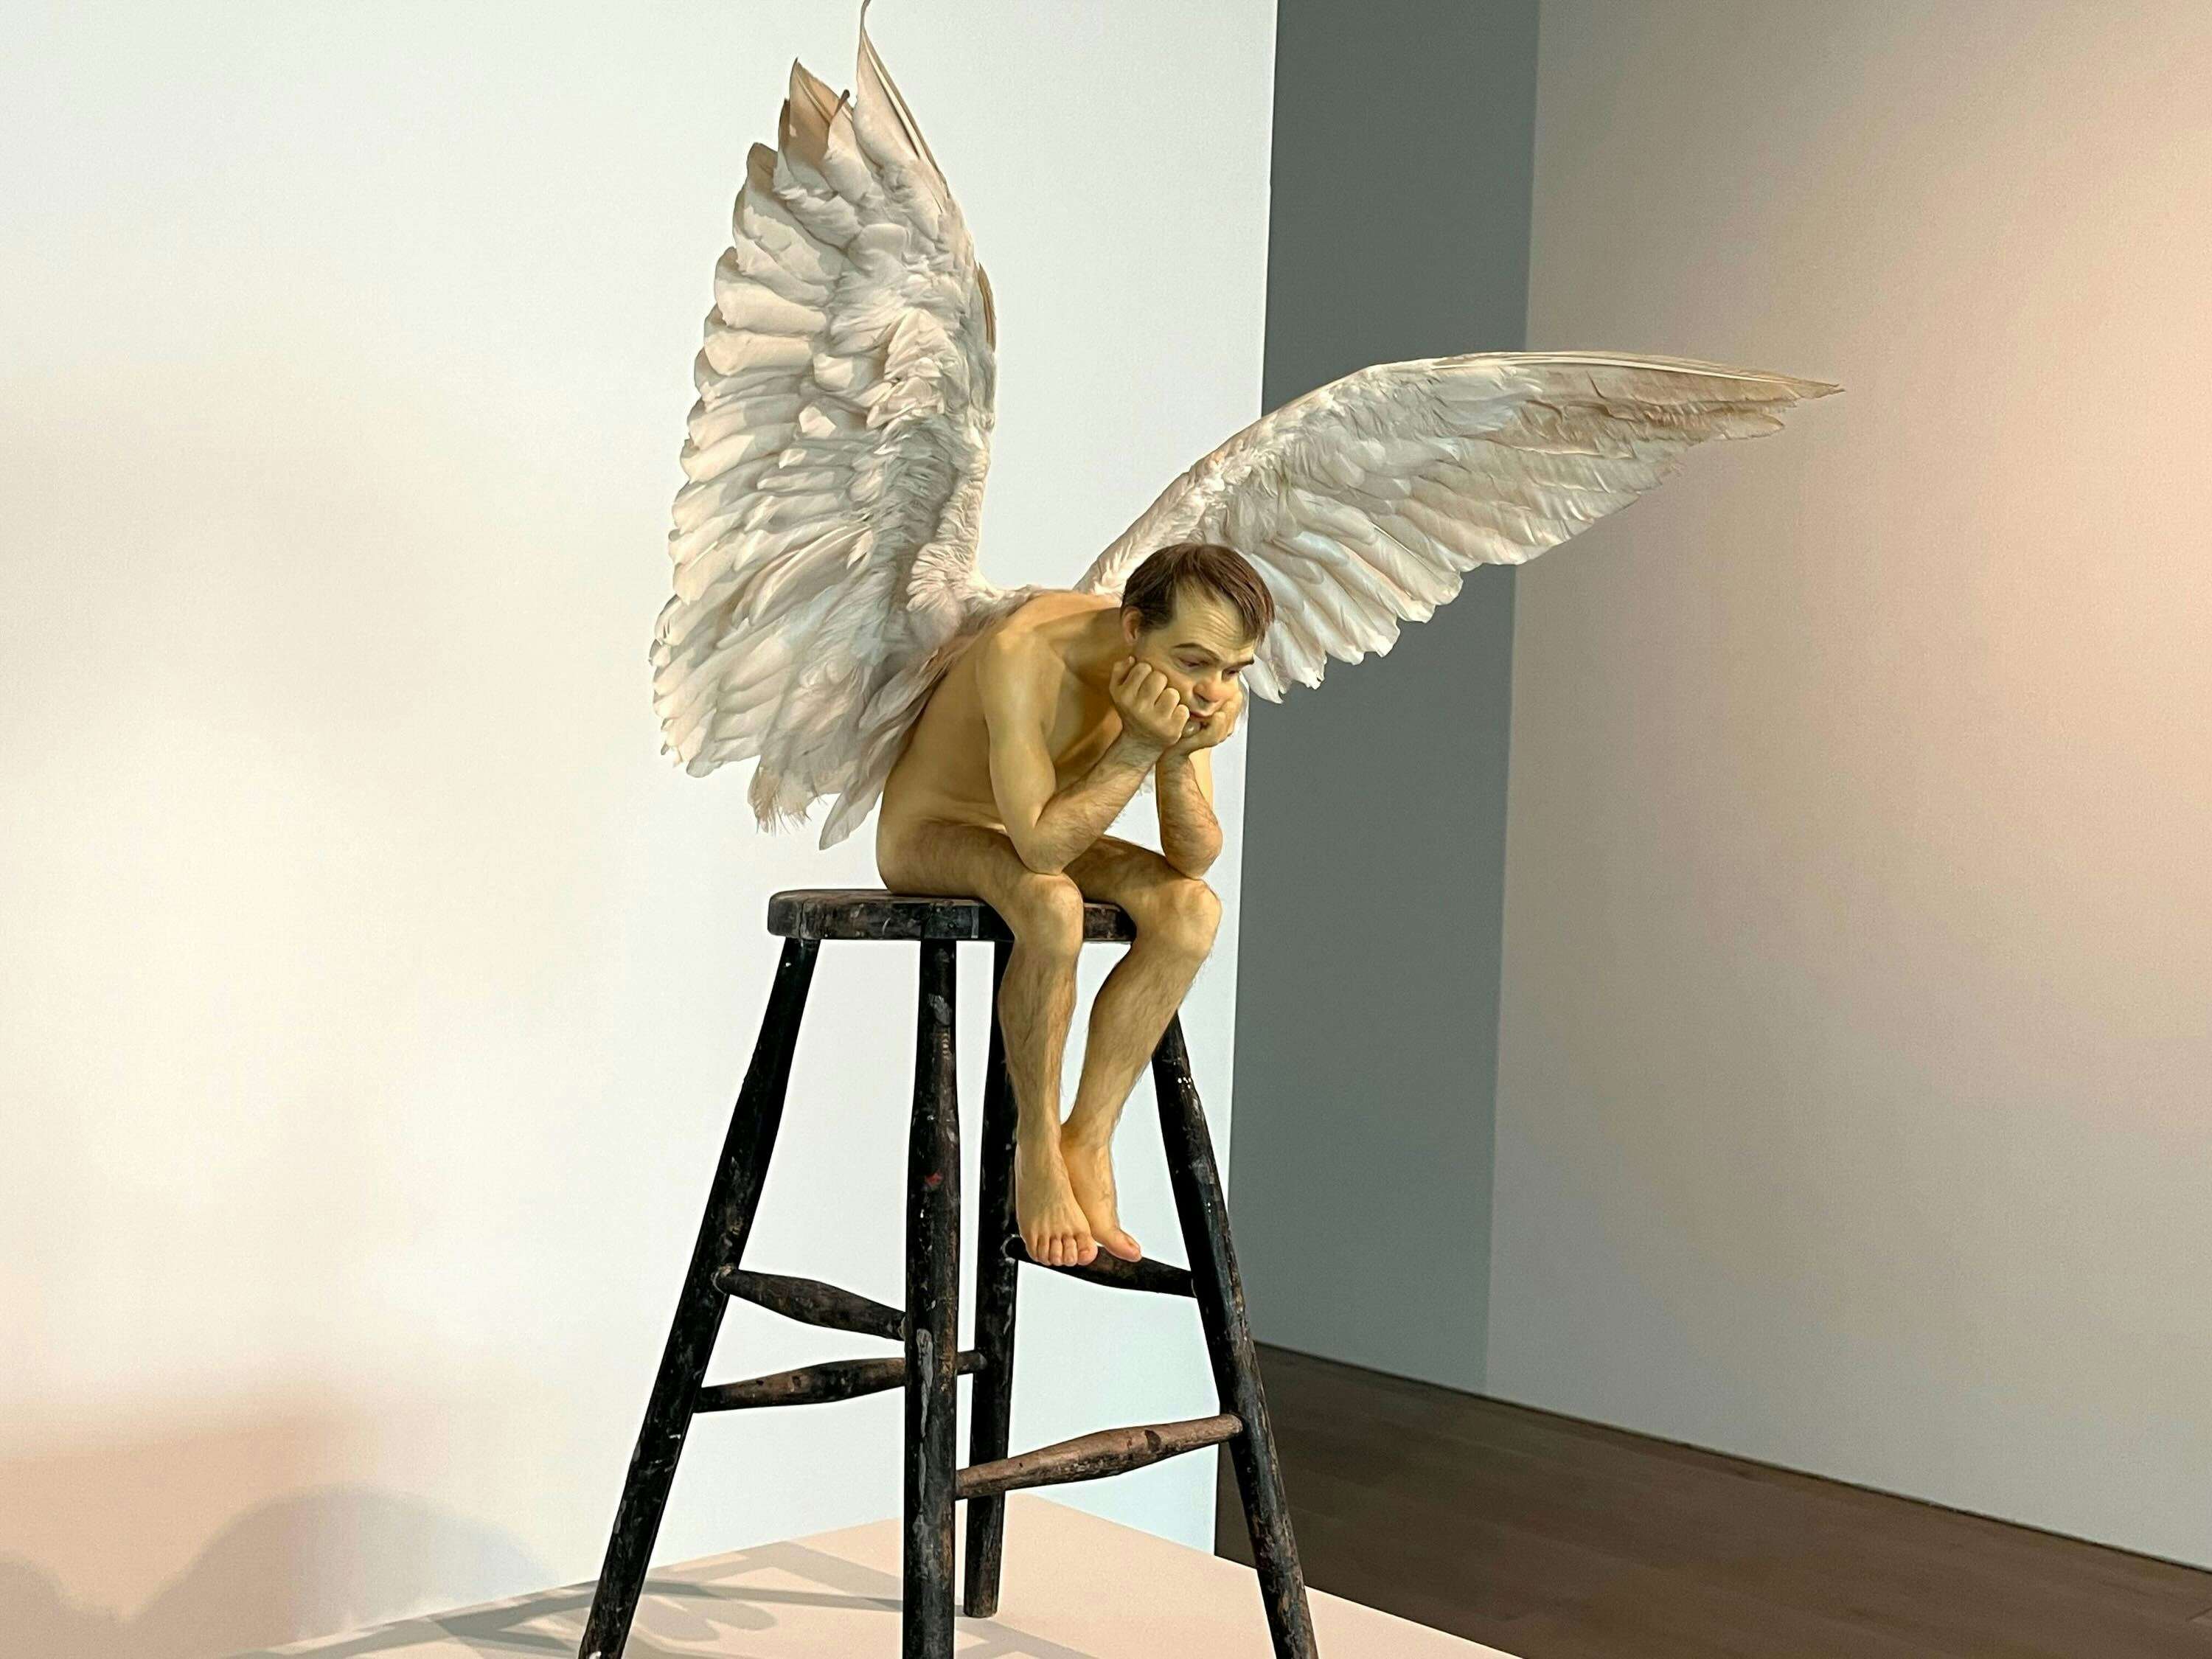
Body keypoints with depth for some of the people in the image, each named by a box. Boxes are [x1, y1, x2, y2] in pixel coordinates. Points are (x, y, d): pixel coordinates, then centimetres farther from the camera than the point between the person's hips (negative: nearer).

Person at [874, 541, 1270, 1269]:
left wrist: (1178, 760, -31)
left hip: (1034, 835, 6)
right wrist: (1138, 746, -39)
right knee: (1052, 907, -35)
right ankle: (1036, 1149, -16)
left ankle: (1087, 1144, -13)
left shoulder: (1201, 684, -15)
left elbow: (1195, 860, -14)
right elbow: (1040, 843, -38)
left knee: (1191, 909, -19)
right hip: (927, 834, -6)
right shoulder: (1022, 652, -35)